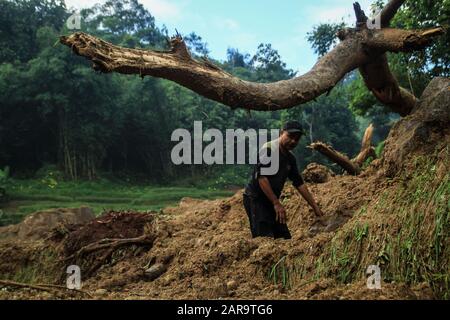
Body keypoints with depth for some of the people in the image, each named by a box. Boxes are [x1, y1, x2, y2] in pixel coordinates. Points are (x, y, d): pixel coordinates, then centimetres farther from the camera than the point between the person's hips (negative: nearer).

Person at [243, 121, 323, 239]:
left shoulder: (290, 158, 11)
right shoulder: (268, 149, -15)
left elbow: (299, 183, 15)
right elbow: (261, 178, -23)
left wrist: (315, 207, 13)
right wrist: (276, 203, -25)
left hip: (271, 202, 9)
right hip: (255, 199, -9)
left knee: (285, 238, 8)